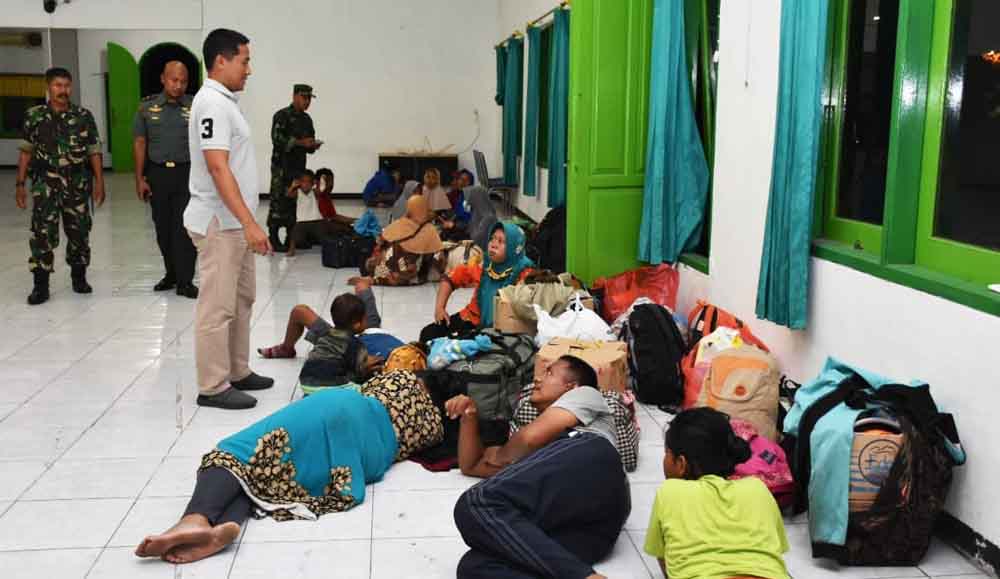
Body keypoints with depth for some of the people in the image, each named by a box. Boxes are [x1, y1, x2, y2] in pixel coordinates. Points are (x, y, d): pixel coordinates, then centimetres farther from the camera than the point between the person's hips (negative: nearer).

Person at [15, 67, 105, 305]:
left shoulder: (84, 116, 2)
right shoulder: (34, 116, 3)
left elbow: (94, 152, 3)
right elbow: (26, 152, 6)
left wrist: (99, 181, -4)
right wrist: (20, 184, 1)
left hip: (77, 183, 1)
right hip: (45, 183, -1)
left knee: (79, 231, 8)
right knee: (43, 232, -7)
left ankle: (79, 277, 26)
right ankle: (40, 285, -3)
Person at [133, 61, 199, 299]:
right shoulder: (147, 107, 4)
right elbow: (139, 143, 7)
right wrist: (140, 179, 2)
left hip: (187, 173, -2)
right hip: (157, 174, 2)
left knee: (185, 228, -5)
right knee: (163, 228, 11)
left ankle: (185, 281, 0)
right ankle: (171, 273, 26)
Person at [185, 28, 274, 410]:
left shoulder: (224, 102, 15)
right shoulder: (213, 102, -16)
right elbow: (217, 167, -24)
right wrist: (249, 223, -28)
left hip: (233, 223, 10)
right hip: (219, 223, -10)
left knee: (241, 298, 17)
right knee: (218, 307, -4)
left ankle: (237, 372, 27)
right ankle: (213, 387, 4)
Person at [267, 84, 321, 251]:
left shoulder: (307, 119, 17)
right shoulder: (282, 115, -6)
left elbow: (309, 142, 22)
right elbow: (276, 139, -16)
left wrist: (313, 145, -1)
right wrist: (299, 142, -21)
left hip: (299, 166, 7)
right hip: (282, 167, -7)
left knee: (295, 201, 6)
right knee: (278, 201, -7)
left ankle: (291, 238, 13)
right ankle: (274, 239, -2)